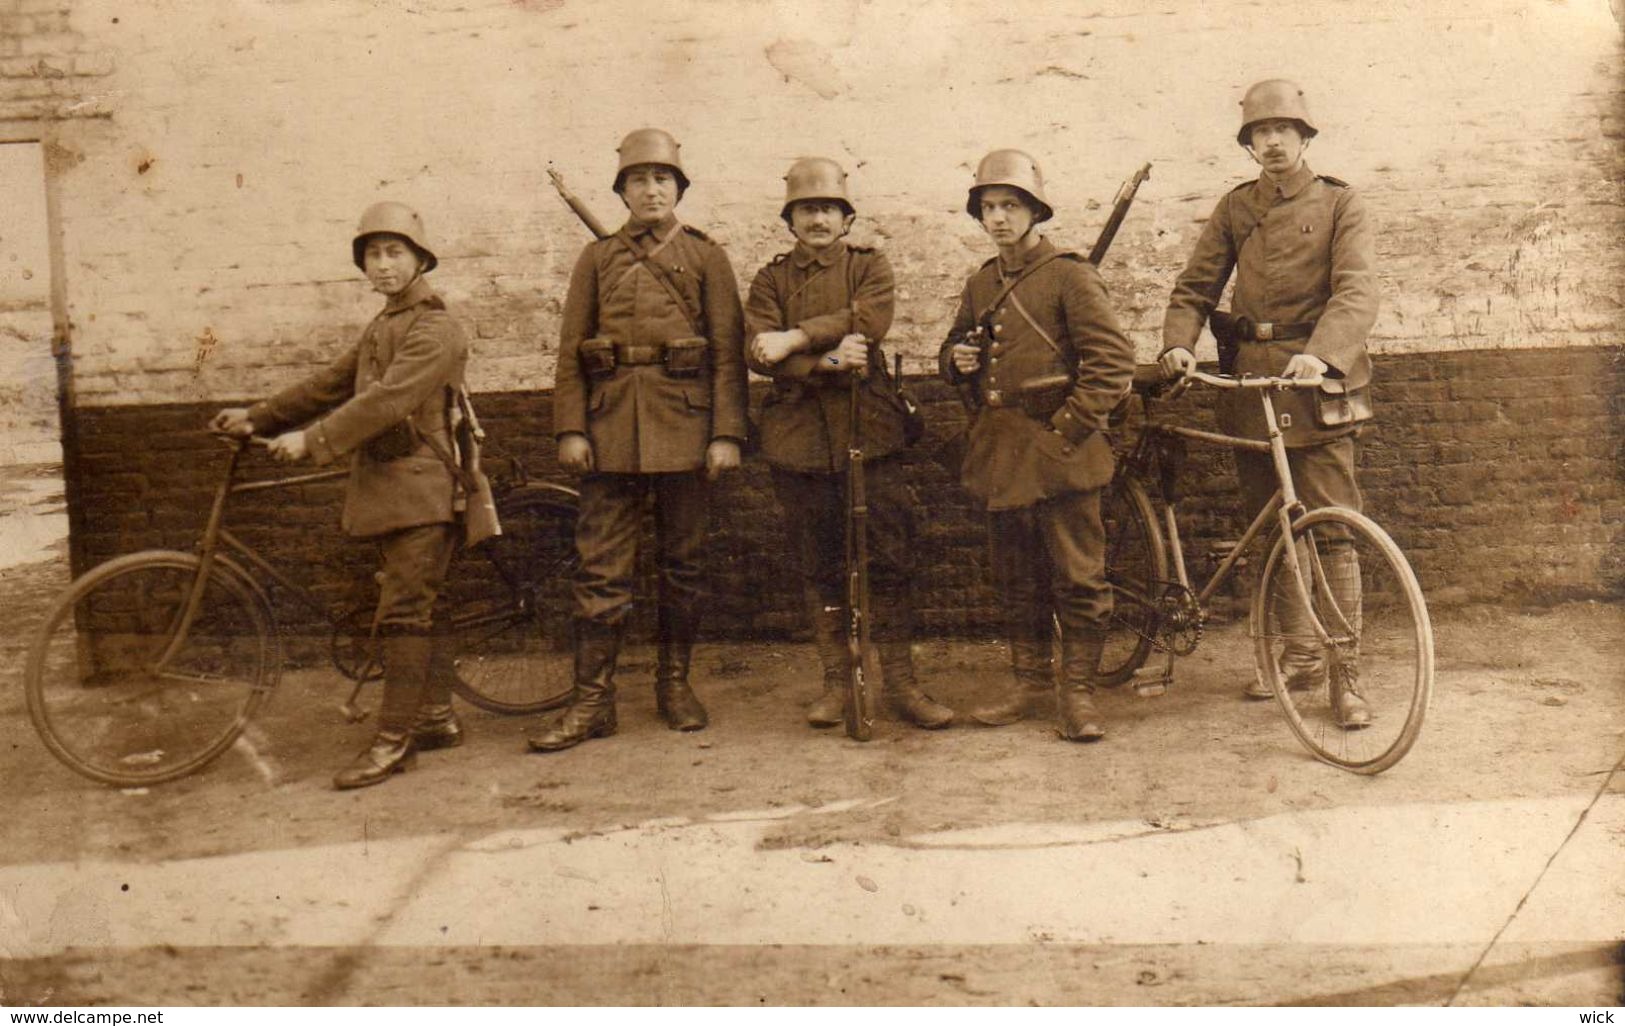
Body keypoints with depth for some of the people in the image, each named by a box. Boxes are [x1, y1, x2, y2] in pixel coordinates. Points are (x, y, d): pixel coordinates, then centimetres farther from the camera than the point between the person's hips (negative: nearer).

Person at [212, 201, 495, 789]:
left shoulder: (434, 329, -10)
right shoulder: (382, 328, 20)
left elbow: (387, 399, -22)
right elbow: (330, 385, 18)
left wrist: (313, 440, -26)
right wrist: (256, 418, 11)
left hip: (423, 485, -9)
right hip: (387, 484, 9)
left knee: (402, 611, -11)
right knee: (413, 607, 13)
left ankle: (394, 739, -8)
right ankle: (438, 718, 22)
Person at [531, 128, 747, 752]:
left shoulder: (706, 257, 8)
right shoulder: (597, 259, 12)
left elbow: (728, 351, 2)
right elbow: (570, 351, 8)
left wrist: (727, 433, -6)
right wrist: (570, 428, -3)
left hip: (684, 421, -1)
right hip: (611, 425, 1)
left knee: (682, 562, 7)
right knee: (601, 567, -1)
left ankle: (675, 683, 21)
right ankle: (592, 701, 4)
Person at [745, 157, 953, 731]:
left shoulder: (870, 266, 10)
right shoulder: (771, 279, 12)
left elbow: (867, 319, -12)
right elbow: (758, 353, -4)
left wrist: (794, 339, -15)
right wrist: (826, 362, -17)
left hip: (868, 427, -1)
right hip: (798, 433, 1)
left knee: (890, 556, -2)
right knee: (818, 565, 7)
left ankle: (900, 682, 7)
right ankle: (837, 680, 18)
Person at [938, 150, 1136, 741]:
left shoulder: (1070, 276, -7)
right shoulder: (981, 284, 13)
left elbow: (1113, 363, -12)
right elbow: (955, 350, 26)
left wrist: (1066, 430, -14)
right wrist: (957, 360, 2)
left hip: (1058, 454, -6)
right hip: (999, 454, 7)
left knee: (1077, 576, 1)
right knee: (1016, 580, 14)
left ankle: (1077, 690, 12)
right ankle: (1030, 681, 26)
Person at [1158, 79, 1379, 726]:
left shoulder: (1339, 204, 2)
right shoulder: (1235, 208, 13)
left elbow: (1357, 291, -11)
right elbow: (1196, 286, 9)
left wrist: (1319, 355, -29)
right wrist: (1177, 344, -11)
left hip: (1315, 381, -4)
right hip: (1248, 381, 4)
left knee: (1333, 530, -6)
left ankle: (1346, 675, 1)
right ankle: (1299, 653, 24)